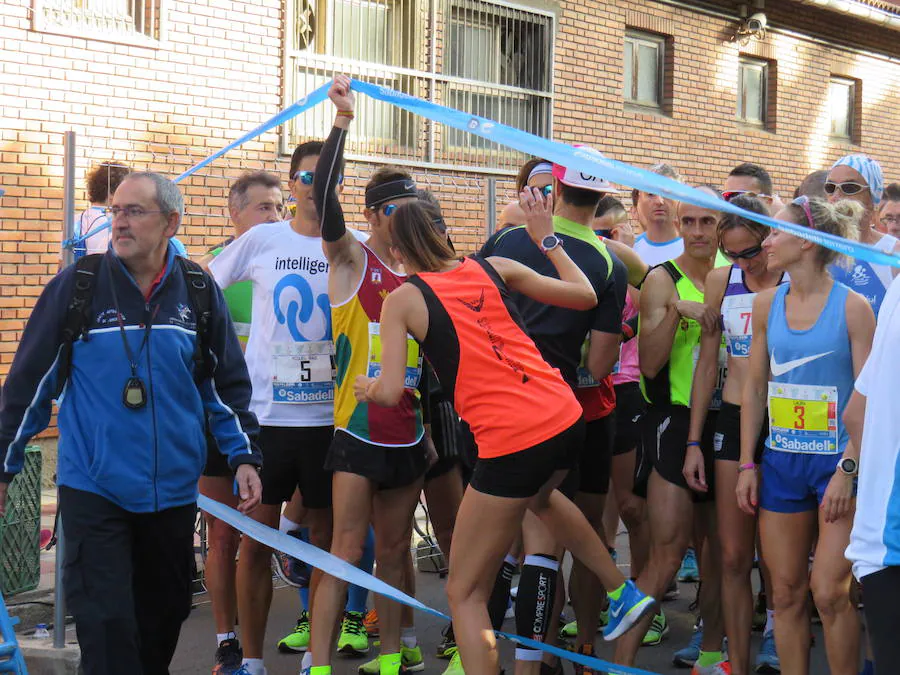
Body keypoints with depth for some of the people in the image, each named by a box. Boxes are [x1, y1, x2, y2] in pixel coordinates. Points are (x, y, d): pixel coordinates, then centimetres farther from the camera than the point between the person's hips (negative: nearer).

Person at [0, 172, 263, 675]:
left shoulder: (199, 292, 3)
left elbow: (228, 383, 11)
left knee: (165, 613, 15)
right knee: (106, 624, -7)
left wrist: (244, 456, 4)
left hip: (173, 492, 3)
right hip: (93, 490, -3)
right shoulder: (77, 286, -4)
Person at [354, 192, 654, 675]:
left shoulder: (402, 300, -1)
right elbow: (585, 296, 17)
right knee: (539, 496, 43)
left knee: (465, 594, 8)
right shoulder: (493, 267, 10)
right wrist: (546, 238, 28)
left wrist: (365, 387, 15)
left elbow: (389, 393, -8)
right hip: (566, 418, 6)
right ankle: (623, 592, 48)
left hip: (510, 444, -6)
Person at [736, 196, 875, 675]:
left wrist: (848, 469, -17)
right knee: (786, 591, 8)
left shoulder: (852, 307, -9)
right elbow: (754, 386, 10)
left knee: (828, 591, -8)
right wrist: (747, 463, 7)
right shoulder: (767, 304, 5)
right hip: (781, 459, 5)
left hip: (837, 460, -5)